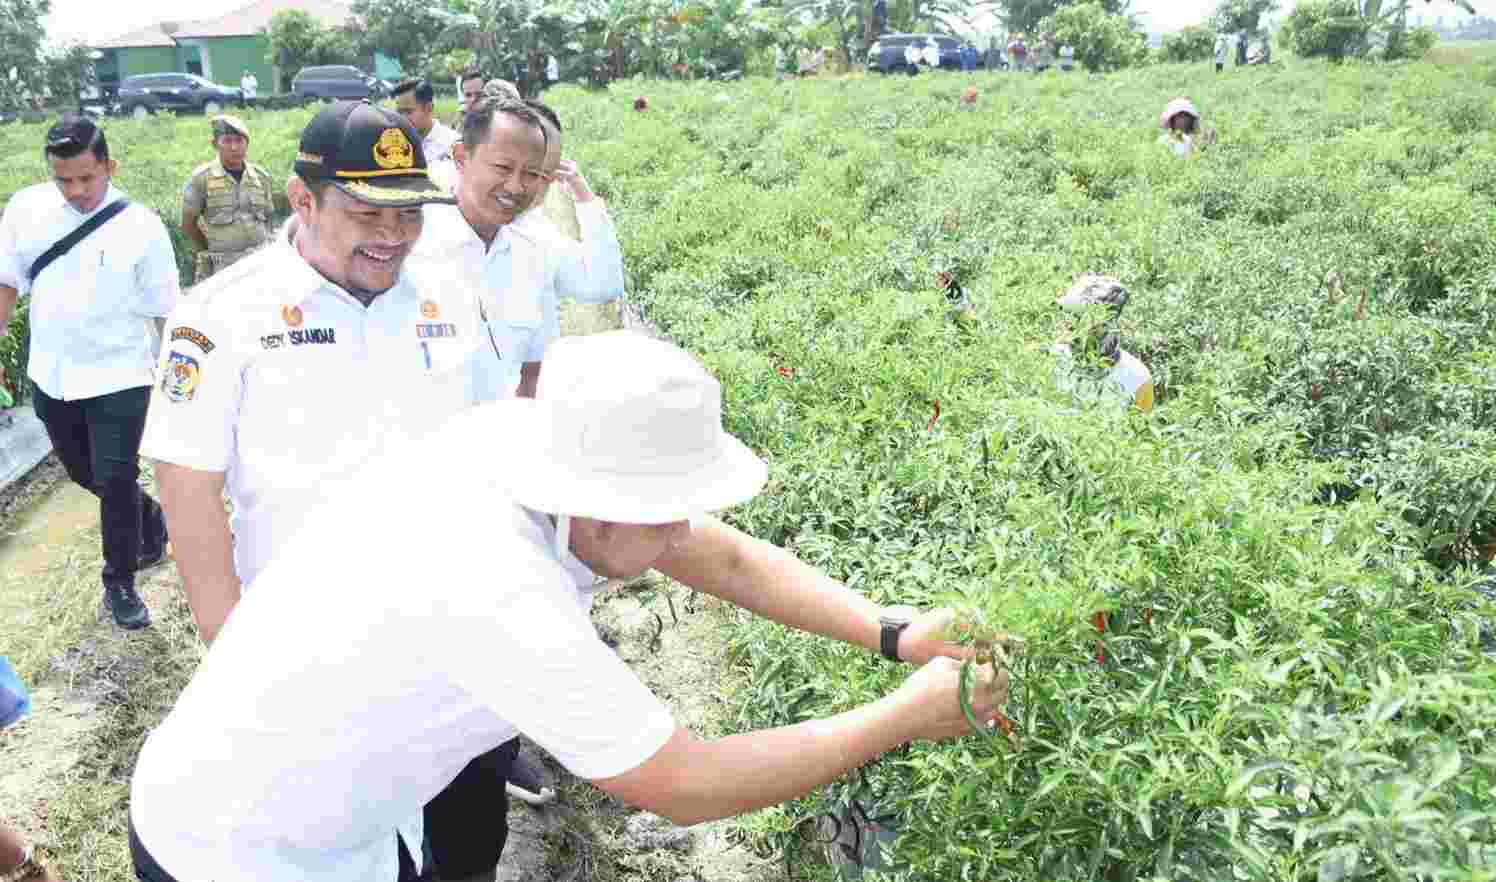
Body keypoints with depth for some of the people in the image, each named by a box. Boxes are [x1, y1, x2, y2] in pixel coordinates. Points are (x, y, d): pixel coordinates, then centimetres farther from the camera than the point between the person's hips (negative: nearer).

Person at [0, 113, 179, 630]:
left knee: (115, 482, 0)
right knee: (84, 473, 20)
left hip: (118, 378, -4)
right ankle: (151, 518, 47)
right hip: (52, 377, 5)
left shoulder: (141, 226, -13)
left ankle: (120, 583, 20)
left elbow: (165, 311, -6)